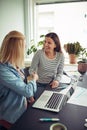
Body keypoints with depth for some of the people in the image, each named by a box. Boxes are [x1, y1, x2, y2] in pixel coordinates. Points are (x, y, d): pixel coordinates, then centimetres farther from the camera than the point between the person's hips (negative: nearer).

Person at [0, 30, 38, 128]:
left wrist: (29, 96, -2)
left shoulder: (13, 65, -2)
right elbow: (27, 91, -25)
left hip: (22, 107, 7)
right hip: (14, 116, -7)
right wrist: (34, 79, -6)